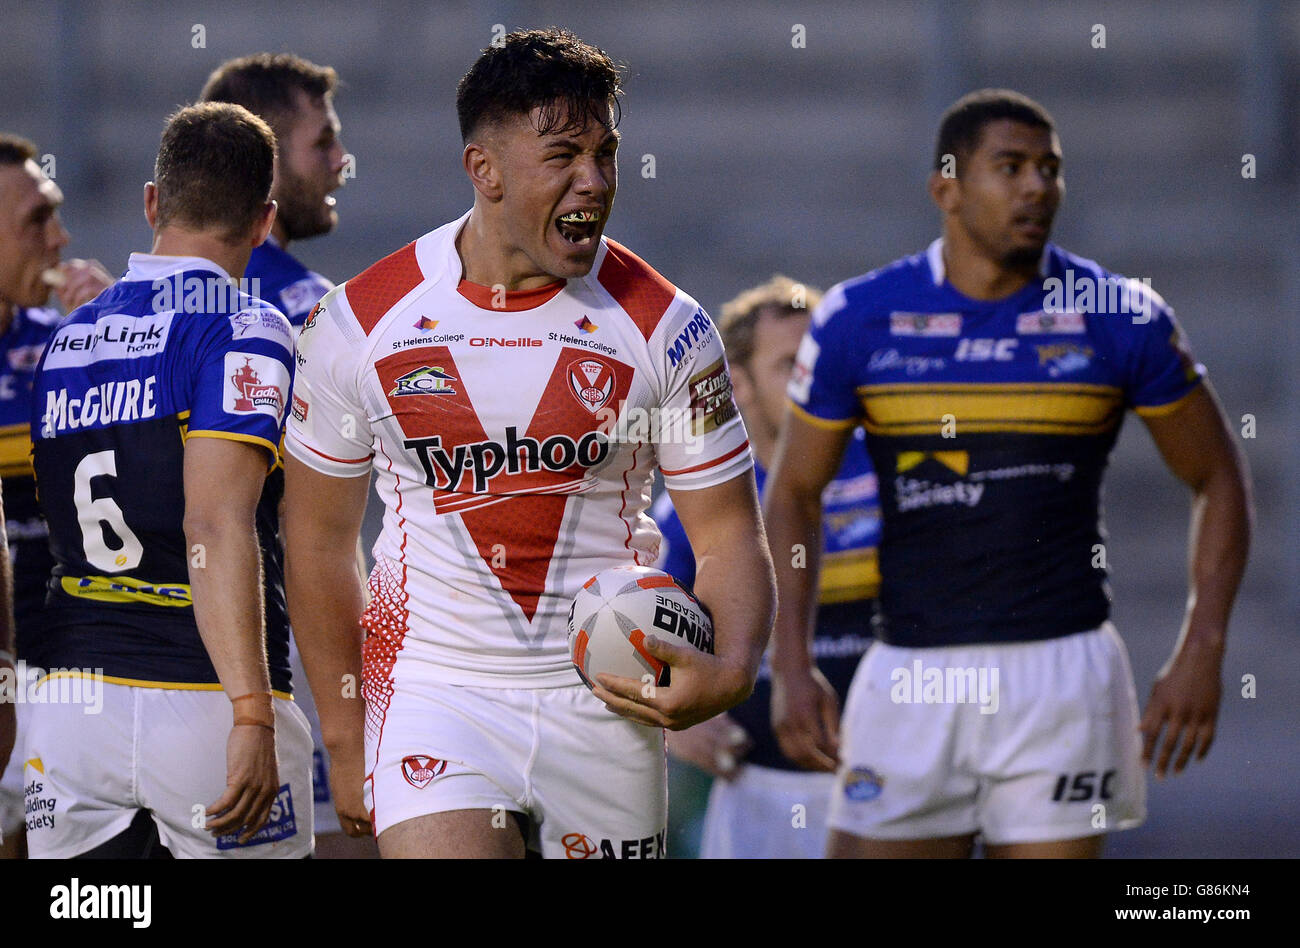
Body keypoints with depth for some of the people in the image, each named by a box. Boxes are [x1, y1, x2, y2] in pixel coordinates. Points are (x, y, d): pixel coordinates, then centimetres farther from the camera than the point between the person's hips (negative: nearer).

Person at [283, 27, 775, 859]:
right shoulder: (358, 323, -3)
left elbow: (729, 533, 0)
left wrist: (731, 669, -20)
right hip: (433, 689, -1)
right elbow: (320, 541, 7)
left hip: (608, 704, 1)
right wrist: (345, 744, 8)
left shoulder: (664, 327, -3)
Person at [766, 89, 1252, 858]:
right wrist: (792, 668, 0)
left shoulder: (1122, 319, 0)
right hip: (911, 677, 1)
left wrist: (1200, 656, -2)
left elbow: (1219, 480, 9)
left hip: (1062, 673, -1)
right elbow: (794, 493, 11)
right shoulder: (860, 320, 2)